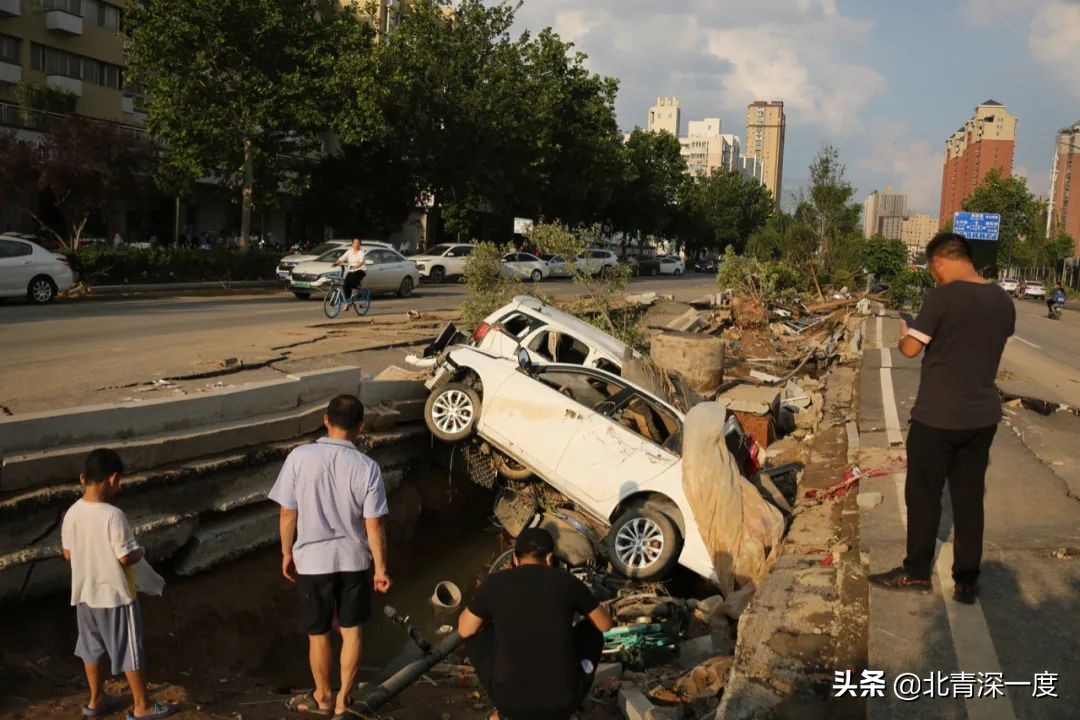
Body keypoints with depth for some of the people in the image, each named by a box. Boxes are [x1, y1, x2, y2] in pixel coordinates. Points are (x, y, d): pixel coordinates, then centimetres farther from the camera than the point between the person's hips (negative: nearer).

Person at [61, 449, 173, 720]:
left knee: (93, 648, 22)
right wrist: (141, 552, -1)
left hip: (84, 594, 7)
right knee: (131, 651, 7)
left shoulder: (72, 513, -4)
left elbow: (68, 554, 7)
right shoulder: (113, 515, -25)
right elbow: (127, 558, -21)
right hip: (115, 596, -7)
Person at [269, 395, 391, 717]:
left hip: (313, 560, 0)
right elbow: (374, 525, -9)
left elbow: (288, 513, -7)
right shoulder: (367, 467, -13)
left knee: (318, 634, 17)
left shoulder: (299, 457, -14)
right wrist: (381, 567, 3)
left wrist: (287, 552, 8)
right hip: (355, 560, 1)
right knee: (352, 630, 18)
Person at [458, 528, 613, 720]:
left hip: (510, 703, 0)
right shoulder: (566, 581, 0)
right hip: (562, 704, 0)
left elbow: (464, 630, 13)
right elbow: (605, 624, 14)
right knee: (592, 631, 26)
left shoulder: (495, 582, -1)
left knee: (478, 631, 24)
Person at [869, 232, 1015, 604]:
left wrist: (903, 332, 9)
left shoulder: (943, 297, -17)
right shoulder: (1004, 301, 4)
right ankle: (967, 581, 18)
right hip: (983, 415, 6)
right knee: (969, 498, 12)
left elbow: (911, 349, -12)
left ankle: (916, 572, 20)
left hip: (937, 416, -6)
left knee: (923, 495, 8)